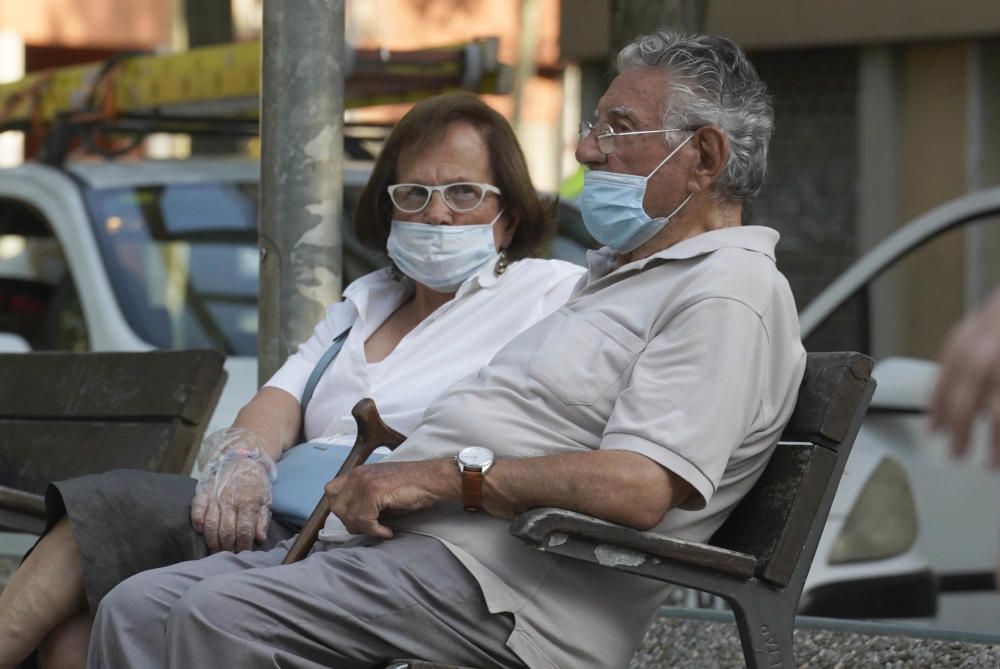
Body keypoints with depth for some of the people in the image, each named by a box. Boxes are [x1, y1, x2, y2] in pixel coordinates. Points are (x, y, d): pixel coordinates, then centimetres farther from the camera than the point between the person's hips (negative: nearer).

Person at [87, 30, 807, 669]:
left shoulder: (731, 292, -7)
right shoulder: (620, 272, 29)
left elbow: (640, 487, -21)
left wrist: (443, 475, -16)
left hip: (497, 589, -11)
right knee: (137, 609, -3)